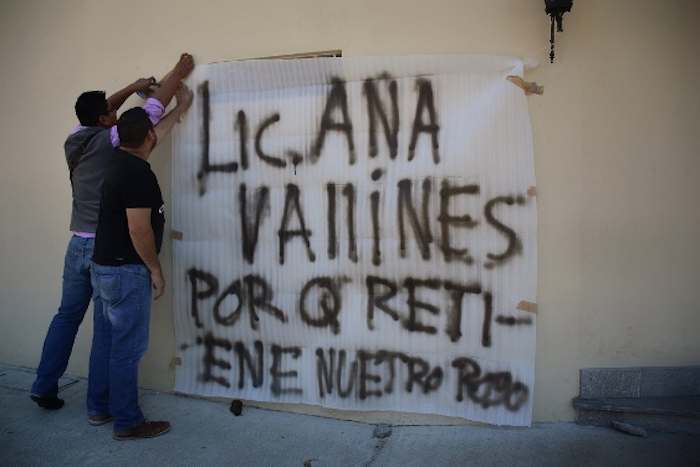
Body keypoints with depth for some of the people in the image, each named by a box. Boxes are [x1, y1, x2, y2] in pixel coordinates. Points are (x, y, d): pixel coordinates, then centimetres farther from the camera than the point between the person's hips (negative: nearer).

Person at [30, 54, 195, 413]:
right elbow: (154, 110, -5)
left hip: (79, 244, 6)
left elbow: (98, 111, 26)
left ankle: (44, 387, 24)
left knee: (67, 315, 17)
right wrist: (179, 73, 6)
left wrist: (132, 87, 27)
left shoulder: (75, 140, 6)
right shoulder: (110, 141, -11)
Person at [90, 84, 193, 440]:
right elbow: (139, 230, -23)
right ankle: (127, 422, 10)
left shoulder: (121, 159, 7)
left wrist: (179, 109, 35)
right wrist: (155, 269, -12)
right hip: (126, 270, -10)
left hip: (104, 266, 10)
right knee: (127, 348, -1)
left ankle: (100, 407, 30)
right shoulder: (138, 173, -21)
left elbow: (151, 134, 26)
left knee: (106, 340, 17)